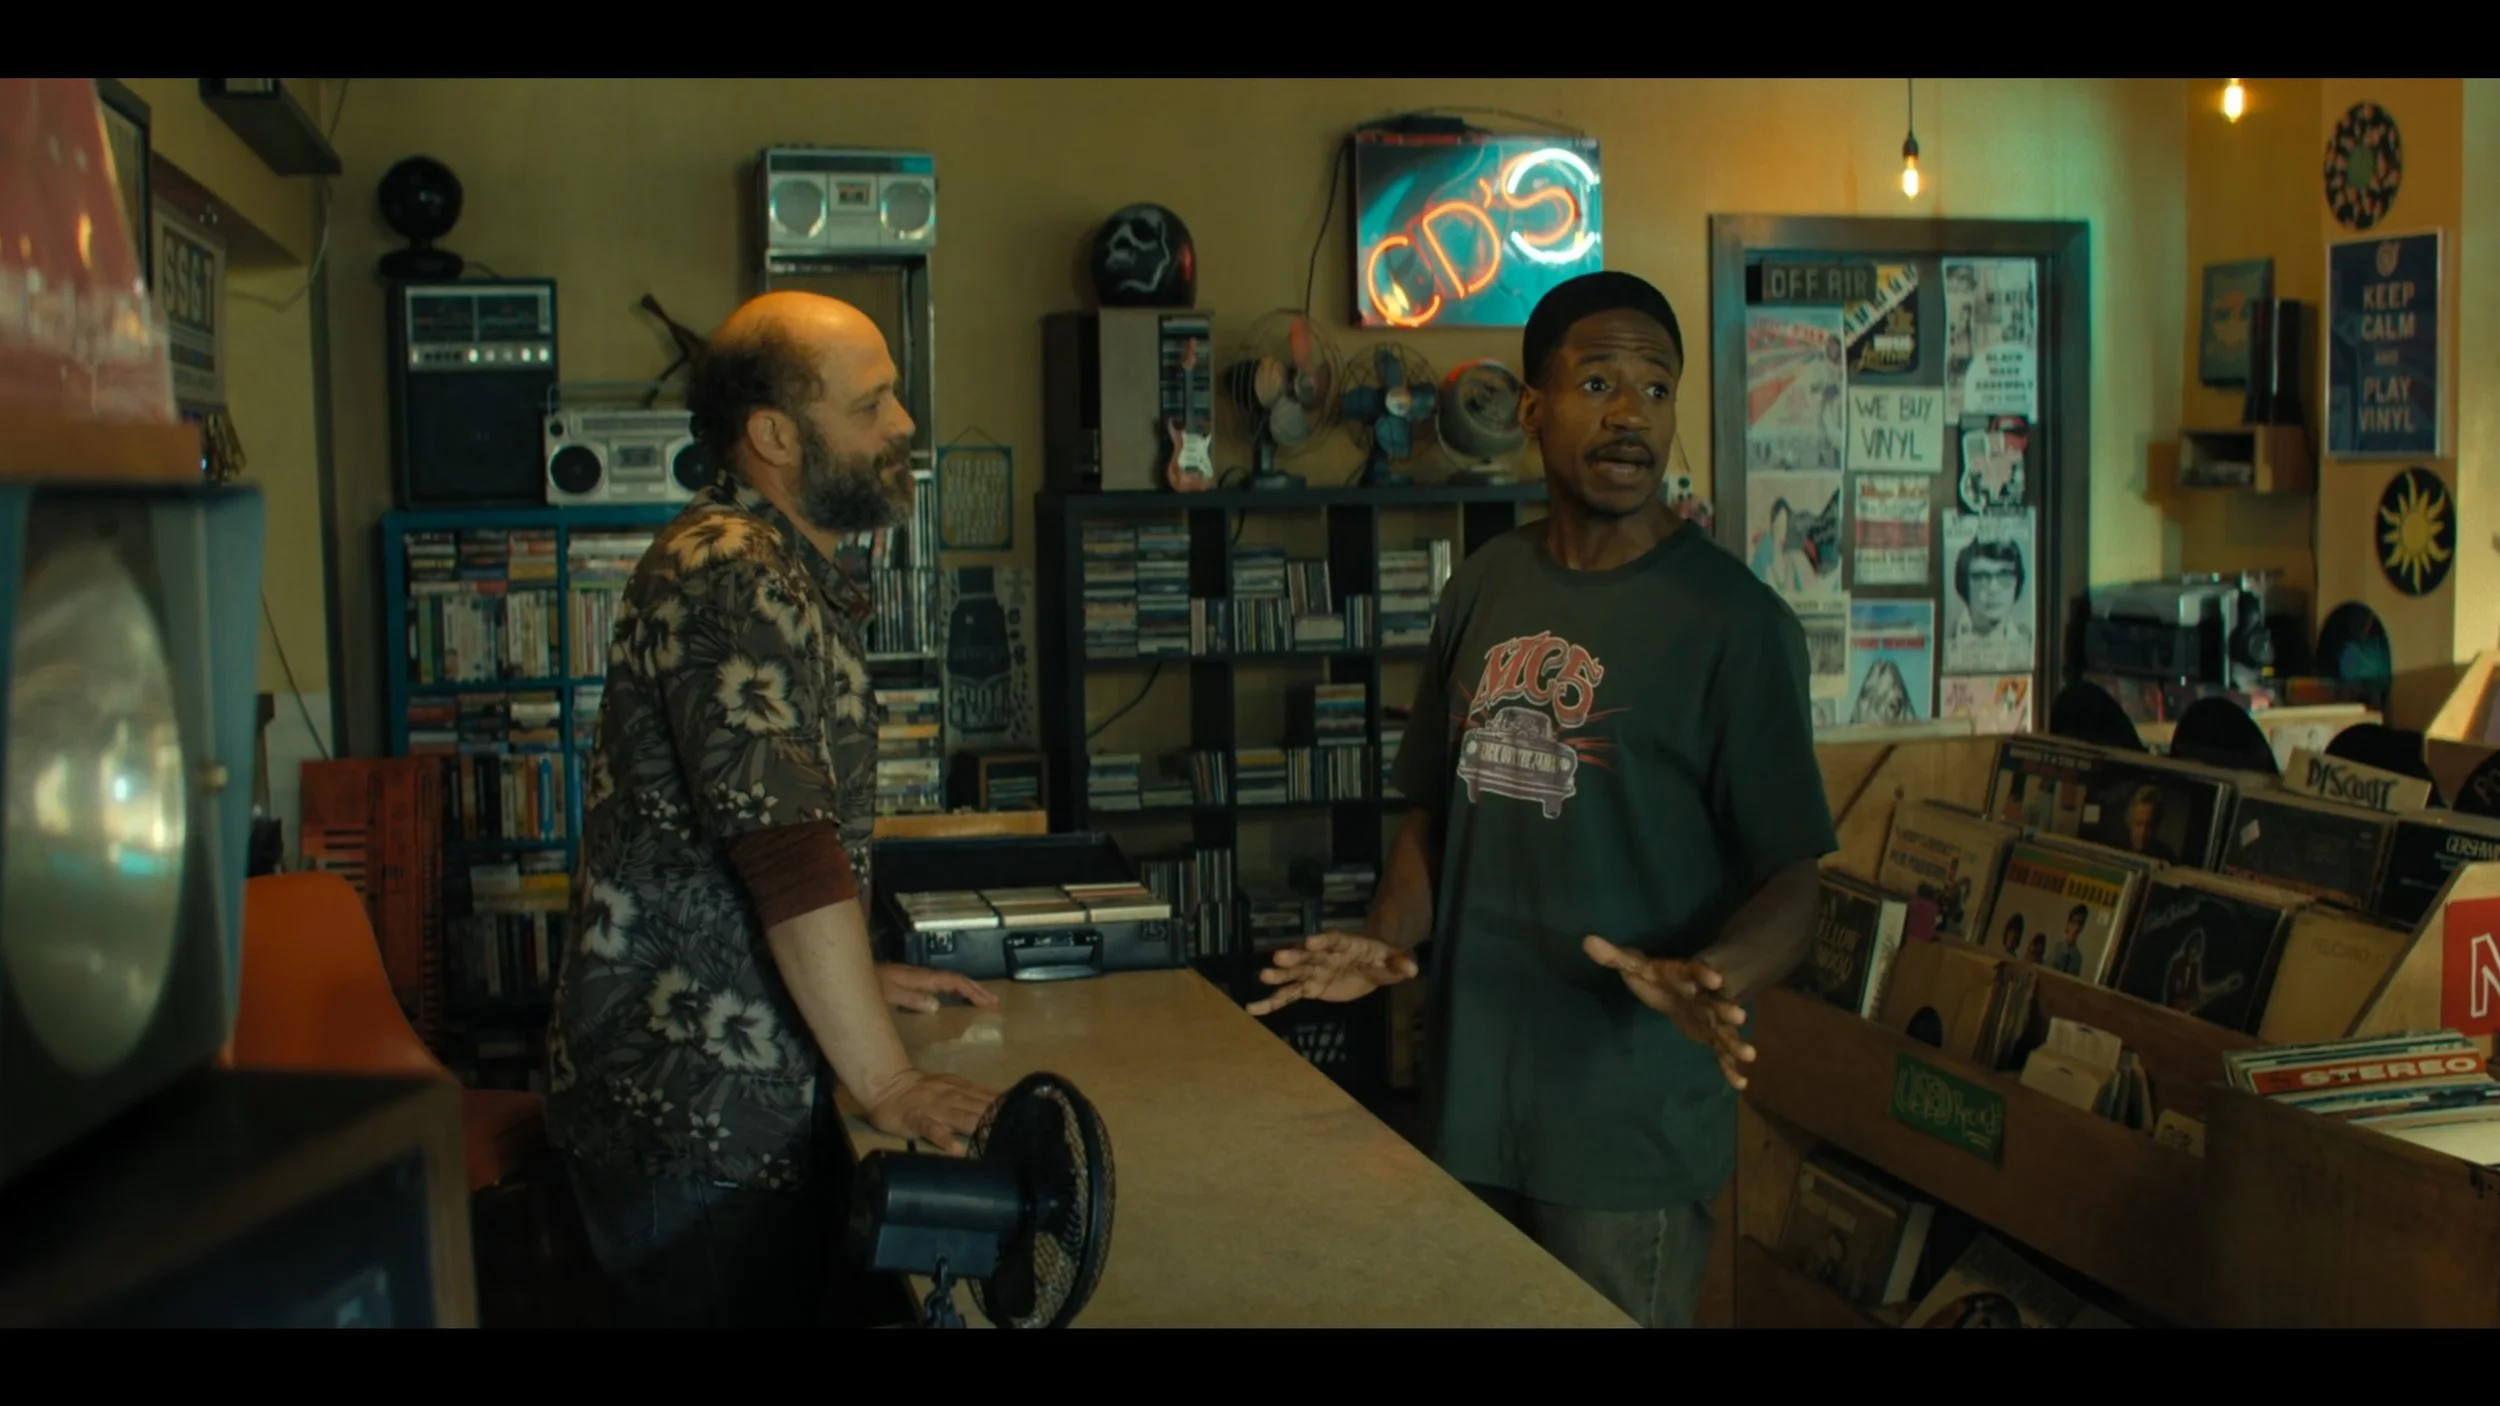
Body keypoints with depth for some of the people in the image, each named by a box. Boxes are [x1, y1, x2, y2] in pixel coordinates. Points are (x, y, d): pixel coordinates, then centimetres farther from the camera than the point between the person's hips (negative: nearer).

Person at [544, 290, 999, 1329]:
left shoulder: (792, 575, 15)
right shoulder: (728, 575, -20)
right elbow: (789, 851, -27)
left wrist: (860, 979, 19)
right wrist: (887, 1080, -25)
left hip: (750, 1088, 10)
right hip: (691, 1111, -10)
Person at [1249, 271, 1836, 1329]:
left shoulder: (1733, 619, -10)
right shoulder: (1485, 586, 7)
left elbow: (1792, 877, -11)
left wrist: (1705, 978, -31)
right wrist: (1386, 940, -3)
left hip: (1629, 1131, -5)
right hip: (1470, 1098, 5)